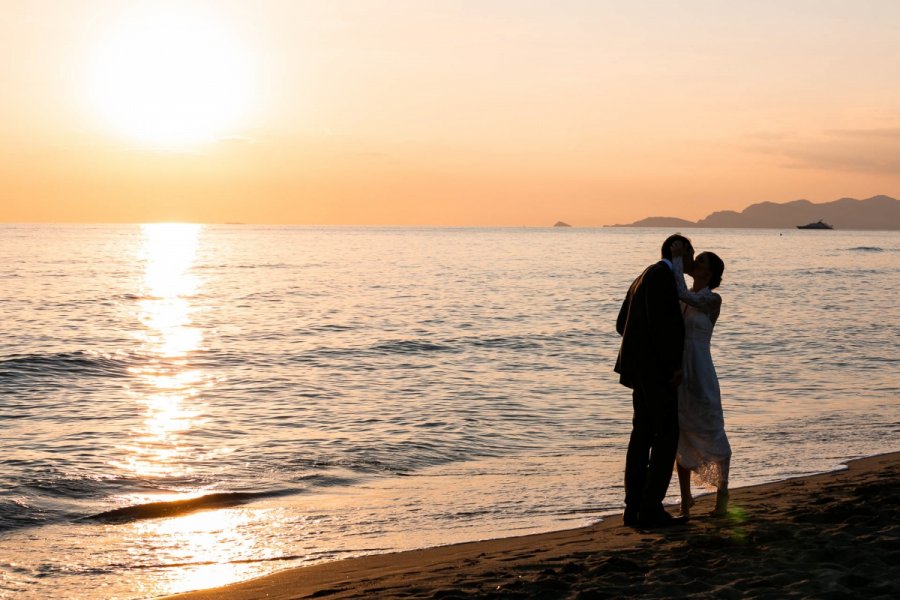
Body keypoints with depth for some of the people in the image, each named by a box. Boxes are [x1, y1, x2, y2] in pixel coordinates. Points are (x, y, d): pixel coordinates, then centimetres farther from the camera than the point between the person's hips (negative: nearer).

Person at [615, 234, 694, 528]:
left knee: (643, 434, 10)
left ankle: (634, 508, 10)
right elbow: (660, 321, -23)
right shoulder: (661, 274, -14)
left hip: (641, 366, 10)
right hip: (656, 367, -10)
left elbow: (622, 324, 21)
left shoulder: (644, 278, 18)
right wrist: (674, 365, -20)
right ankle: (651, 509, -7)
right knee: (667, 434, -6)